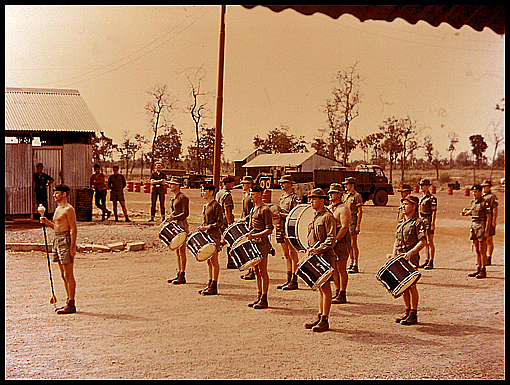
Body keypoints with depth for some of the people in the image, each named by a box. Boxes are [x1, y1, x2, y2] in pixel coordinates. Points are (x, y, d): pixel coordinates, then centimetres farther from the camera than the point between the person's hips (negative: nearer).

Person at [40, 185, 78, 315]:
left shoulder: (68, 209, -11)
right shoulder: (58, 209, 18)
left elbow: (73, 229, -16)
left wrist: (72, 248, -21)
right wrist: (47, 222, 8)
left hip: (66, 240, -10)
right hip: (57, 240, 10)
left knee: (68, 275, -7)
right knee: (63, 275, 12)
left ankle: (71, 305, -4)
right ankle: (69, 302, 19)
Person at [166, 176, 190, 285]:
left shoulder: (183, 198, -12)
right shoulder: (172, 198, 15)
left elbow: (185, 213, -16)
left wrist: (174, 218, -21)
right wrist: (170, 216, 5)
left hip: (182, 225, -9)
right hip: (174, 226, 9)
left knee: (182, 251, -6)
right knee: (177, 251, 12)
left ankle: (182, 276, -3)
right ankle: (179, 274, 18)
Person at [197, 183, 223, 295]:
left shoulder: (216, 205, -11)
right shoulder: (205, 205, 15)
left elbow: (219, 222, -14)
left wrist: (208, 227, -20)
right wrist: (201, 227, 7)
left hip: (214, 235, -9)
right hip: (206, 235, 9)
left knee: (214, 261, -4)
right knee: (208, 261, 12)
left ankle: (214, 287, -1)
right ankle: (210, 284, 19)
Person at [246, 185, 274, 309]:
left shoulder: (265, 210, -11)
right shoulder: (253, 209, 16)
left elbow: (269, 230, -15)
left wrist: (254, 236, -21)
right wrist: (248, 235, 9)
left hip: (262, 243, -9)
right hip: (254, 243, 9)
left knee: (263, 272, -5)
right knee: (257, 272, 12)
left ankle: (264, 300, 0)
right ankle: (259, 297, 19)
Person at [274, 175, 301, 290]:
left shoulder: (295, 197, -9)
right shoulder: (282, 196, 16)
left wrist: (282, 215, -19)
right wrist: (277, 215, 3)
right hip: (282, 227, 8)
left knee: (292, 254, -4)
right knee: (286, 255, 11)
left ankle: (294, 282, -1)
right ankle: (288, 280, 16)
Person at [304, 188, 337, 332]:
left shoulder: (327, 217, -11)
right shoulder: (314, 216, 16)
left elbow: (331, 239, -17)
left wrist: (318, 250, -23)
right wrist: (310, 250, 12)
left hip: (325, 256, -9)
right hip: (315, 256, 9)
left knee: (325, 287, -4)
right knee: (319, 287, 13)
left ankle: (325, 320, -1)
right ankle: (320, 317, 19)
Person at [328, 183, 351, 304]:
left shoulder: (343, 209, -11)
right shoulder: (329, 208, 16)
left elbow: (344, 227, -18)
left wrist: (335, 241, -21)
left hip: (341, 240, -8)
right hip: (332, 241, 8)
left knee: (341, 269, -4)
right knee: (334, 268, 11)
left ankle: (342, 295, 2)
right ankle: (337, 292, 21)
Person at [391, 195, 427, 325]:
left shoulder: (418, 223, -8)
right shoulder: (401, 223, 17)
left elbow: (423, 242, -16)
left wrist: (410, 253, -26)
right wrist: (393, 254, 9)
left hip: (411, 258, -8)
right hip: (400, 257, 8)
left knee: (411, 286, -5)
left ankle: (413, 315, 2)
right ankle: (407, 311, 22)